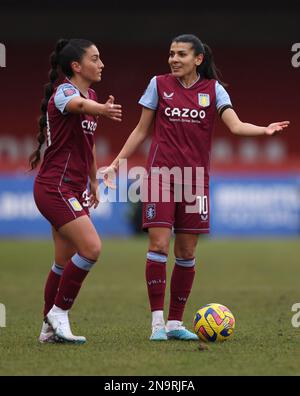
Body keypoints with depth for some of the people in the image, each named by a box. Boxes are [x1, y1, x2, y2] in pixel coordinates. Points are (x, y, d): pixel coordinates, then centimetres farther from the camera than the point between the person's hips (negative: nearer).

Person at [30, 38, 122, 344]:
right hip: (55, 188, -9)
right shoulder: (64, 91, -14)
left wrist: (93, 181, 31)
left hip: (72, 189, 9)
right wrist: (102, 109, -61)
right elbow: (78, 104, -40)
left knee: (66, 263, 9)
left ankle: (50, 329, 17)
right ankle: (58, 313, -6)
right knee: (91, 248, -19)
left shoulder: (91, 95, 13)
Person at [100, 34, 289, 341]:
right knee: (158, 245, -11)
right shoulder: (159, 85, 4)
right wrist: (116, 164, 8)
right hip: (161, 175, -1)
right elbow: (141, 130, 11)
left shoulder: (213, 89, 4)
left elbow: (236, 126, -8)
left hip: (194, 179, 1)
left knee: (186, 253, 4)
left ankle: (175, 323, 13)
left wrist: (264, 130, -27)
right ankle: (157, 322, -7)